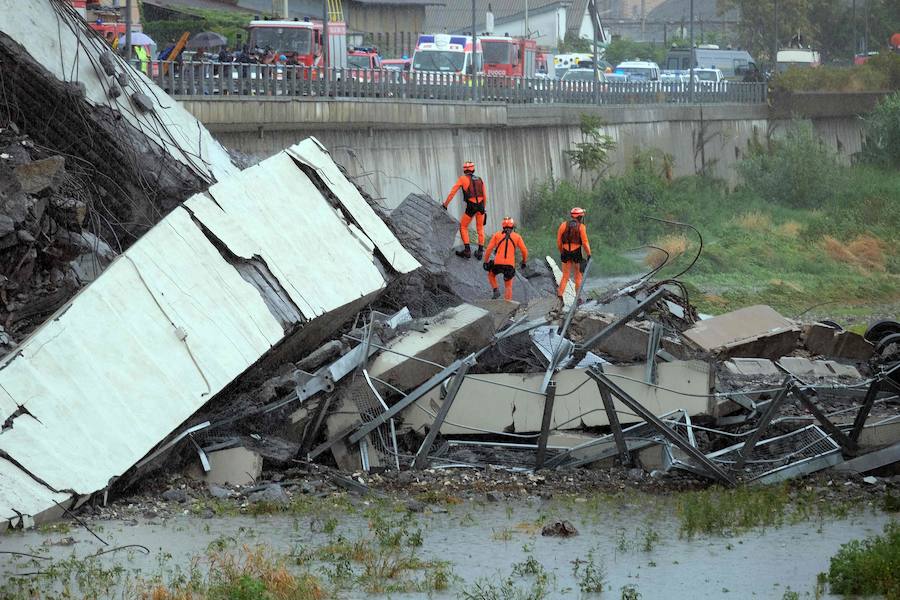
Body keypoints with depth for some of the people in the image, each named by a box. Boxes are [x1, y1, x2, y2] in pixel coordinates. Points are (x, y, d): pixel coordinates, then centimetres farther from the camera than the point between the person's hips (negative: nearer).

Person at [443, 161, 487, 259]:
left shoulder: (463, 179, 2)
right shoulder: (480, 179, 13)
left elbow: (452, 193, 1)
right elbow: (484, 196, 16)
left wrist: (445, 205, 8)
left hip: (471, 206, -4)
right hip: (480, 205, 4)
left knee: (463, 227, 11)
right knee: (480, 228, 17)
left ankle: (467, 250, 4)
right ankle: (480, 251, 16)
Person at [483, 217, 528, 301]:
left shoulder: (497, 235, 8)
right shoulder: (517, 237, 8)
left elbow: (489, 249, 2)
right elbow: (524, 251, 8)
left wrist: (485, 262, 10)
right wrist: (524, 262, 25)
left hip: (498, 263, 0)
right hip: (510, 265, 0)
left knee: (491, 275, 31)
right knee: (508, 286, 18)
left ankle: (496, 290, 10)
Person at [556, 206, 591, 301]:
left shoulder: (563, 225, 3)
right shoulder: (581, 226, -7)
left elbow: (559, 241, 5)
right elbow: (585, 242, -9)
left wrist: (561, 252, 16)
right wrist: (589, 254, -1)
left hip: (566, 253, 3)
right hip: (577, 252, -3)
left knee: (565, 276, 9)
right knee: (578, 276, 10)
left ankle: (559, 296, -4)